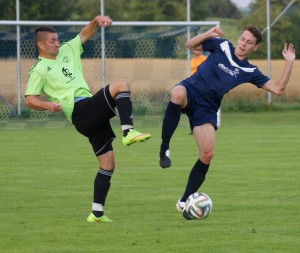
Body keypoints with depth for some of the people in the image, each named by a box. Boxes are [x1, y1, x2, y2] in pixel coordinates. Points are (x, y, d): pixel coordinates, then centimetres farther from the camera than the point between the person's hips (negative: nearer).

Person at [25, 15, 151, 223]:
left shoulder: (67, 51, 23)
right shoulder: (39, 70, 4)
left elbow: (86, 34, 27)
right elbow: (30, 99, -1)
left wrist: (96, 21, 5)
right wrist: (48, 105, -21)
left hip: (93, 115, 8)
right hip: (80, 111, -8)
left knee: (108, 163, 6)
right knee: (122, 85, -22)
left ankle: (97, 213, 7)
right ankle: (128, 132, -34)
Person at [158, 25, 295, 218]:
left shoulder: (250, 71, 7)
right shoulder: (221, 46, 4)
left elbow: (278, 88, 3)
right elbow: (191, 45, 9)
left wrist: (289, 63, -5)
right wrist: (208, 34, -8)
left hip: (206, 108, 2)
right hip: (190, 90, -2)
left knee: (207, 154, -13)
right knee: (178, 94, -42)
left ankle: (184, 201, 3)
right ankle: (165, 148, -30)